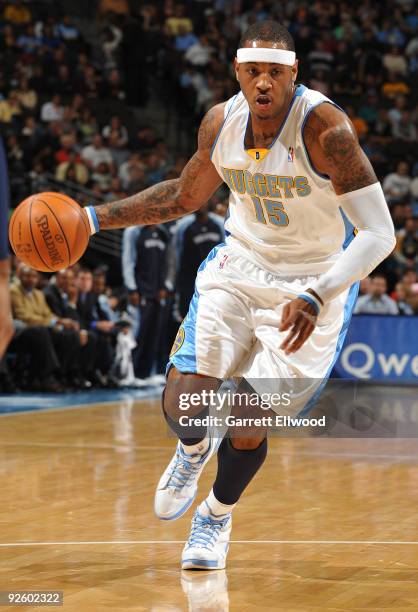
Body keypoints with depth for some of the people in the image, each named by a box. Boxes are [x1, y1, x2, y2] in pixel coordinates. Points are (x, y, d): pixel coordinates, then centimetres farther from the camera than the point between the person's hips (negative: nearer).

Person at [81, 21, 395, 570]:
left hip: (312, 282, -4)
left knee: (247, 428, -4)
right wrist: (97, 217, 5)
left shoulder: (324, 127, -26)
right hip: (239, 265, 4)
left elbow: (379, 233, -27)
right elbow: (185, 196, 12)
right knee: (181, 404, -9)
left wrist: (315, 298, -40)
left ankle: (219, 515, 30)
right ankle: (194, 450, 30)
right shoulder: (221, 122, -9)